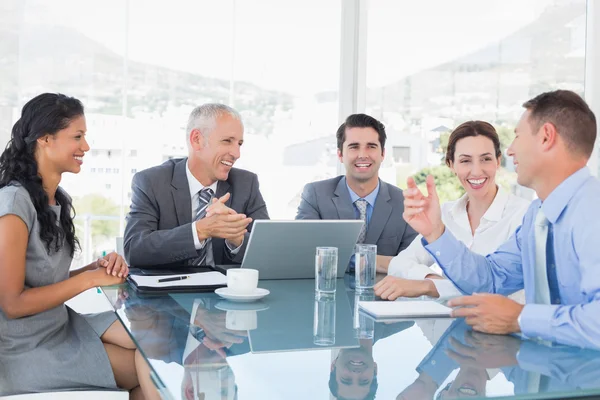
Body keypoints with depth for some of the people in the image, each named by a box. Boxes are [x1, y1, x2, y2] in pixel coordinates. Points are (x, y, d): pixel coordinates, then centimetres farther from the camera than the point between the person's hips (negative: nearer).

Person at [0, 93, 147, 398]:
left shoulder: (60, 199, 4)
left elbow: (51, 277, 9)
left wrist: (100, 267, -8)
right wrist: (90, 278, -18)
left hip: (61, 323, 8)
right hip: (26, 350, -7)